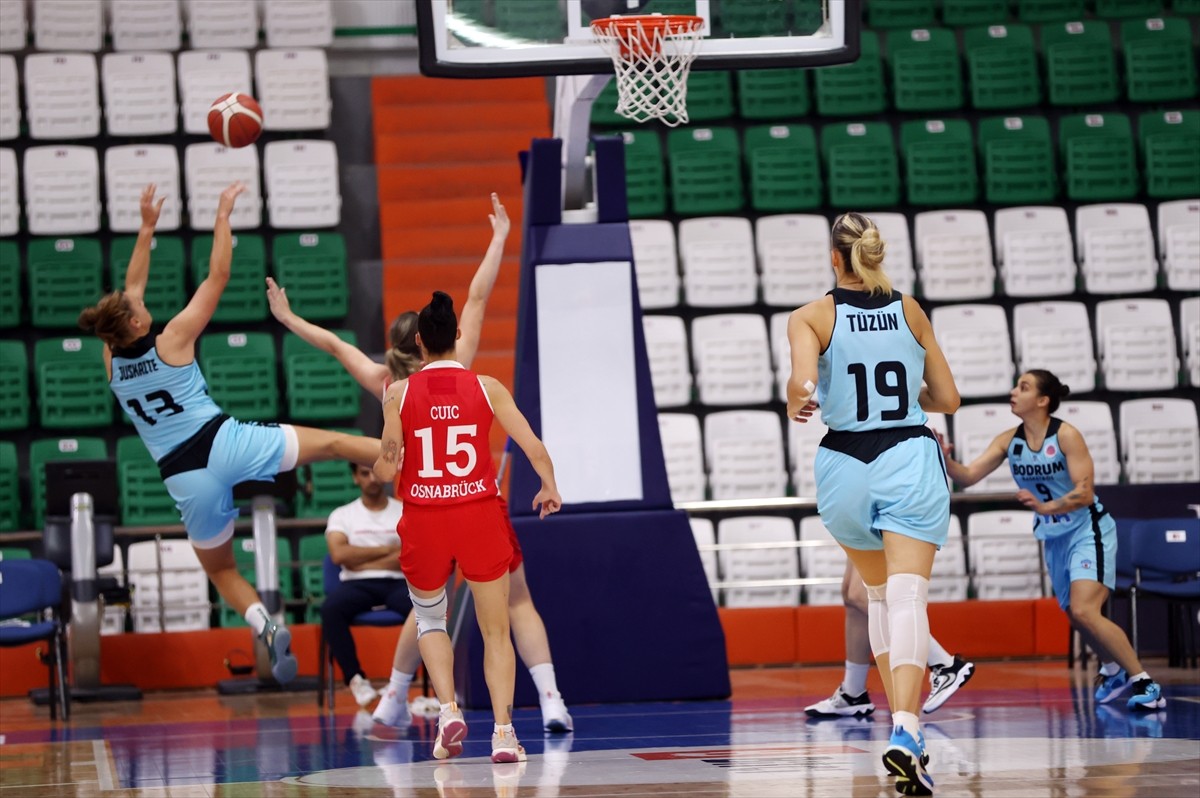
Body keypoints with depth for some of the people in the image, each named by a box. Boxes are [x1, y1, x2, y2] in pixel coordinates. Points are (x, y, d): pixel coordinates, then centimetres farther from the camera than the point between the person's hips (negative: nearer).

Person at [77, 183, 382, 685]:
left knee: (220, 569, 17)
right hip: (226, 444, -3)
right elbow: (217, 277, 2)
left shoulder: (111, 361, 7)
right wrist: (223, 216, 11)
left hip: (185, 478, 4)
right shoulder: (172, 341, -6)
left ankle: (266, 628, -8)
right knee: (333, 444, 4)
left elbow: (132, 289, 21)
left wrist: (147, 227, 28)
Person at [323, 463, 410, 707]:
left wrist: (362, 561, -5)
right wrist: (386, 550, -3)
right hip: (358, 586, 0)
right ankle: (355, 678, -25)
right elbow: (339, 554, -5)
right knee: (331, 607, -35)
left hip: (397, 583, 0)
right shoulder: (342, 515, 13)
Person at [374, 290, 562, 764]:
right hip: (480, 516, 0)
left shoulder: (399, 393, -3)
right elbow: (533, 446, -3)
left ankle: (448, 711, 3)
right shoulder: (486, 387, -1)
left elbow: (386, 470, -5)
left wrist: (376, 463, 18)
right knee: (496, 631, 9)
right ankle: (503, 732, -2)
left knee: (429, 619, 23)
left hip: (424, 520, 0)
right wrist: (549, 489, 16)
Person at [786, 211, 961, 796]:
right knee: (907, 599, -12)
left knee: (879, 594, 23)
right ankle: (905, 731, -33)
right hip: (910, 461, -1)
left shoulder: (811, 318, -2)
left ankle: (903, 727, 20)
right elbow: (947, 399, 11)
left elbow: (803, 383, -20)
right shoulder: (910, 311, 6)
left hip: (846, 464, 1)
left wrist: (796, 404, 2)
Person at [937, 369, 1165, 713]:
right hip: (1055, 539, 7)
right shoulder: (1009, 441, -1)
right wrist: (945, 461, -28)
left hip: (1088, 532, -7)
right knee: (1075, 616, 15)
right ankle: (1113, 670, 41)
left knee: (1084, 612, -23)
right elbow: (968, 476, -8)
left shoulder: (1066, 435, -17)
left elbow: (1085, 493, -22)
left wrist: (1045, 507, -37)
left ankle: (1143, 682, -16)